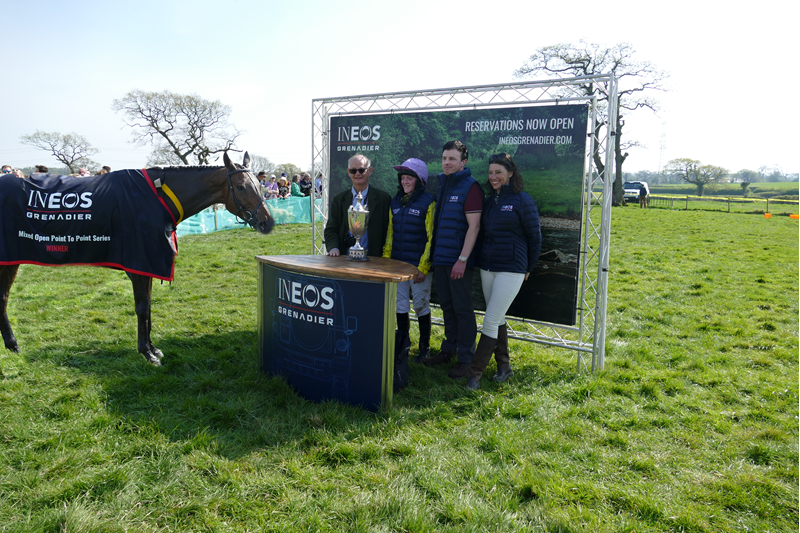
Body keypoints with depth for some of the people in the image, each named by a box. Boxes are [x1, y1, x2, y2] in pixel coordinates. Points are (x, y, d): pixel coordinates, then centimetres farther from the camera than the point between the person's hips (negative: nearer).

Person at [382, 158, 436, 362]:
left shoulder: (428, 202, -8)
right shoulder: (396, 202, 10)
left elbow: (431, 237, -11)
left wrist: (423, 267, -14)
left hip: (419, 266, -5)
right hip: (398, 264, 5)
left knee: (421, 307, 5)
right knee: (400, 306, 10)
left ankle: (424, 347, 21)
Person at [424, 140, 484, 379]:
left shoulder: (470, 187, -10)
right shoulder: (442, 185, 14)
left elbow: (474, 226, -16)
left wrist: (462, 260, -20)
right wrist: (433, 255, 15)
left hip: (459, 260, -7)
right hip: (440, 258, 7)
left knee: (463, 308, 0)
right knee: (447, 306, 15)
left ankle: (465, 358, 9)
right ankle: (449, 349, 27)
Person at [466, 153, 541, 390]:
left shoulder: (522, 200, -8)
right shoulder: (489, 201, 11)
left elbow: (534, 237, -3)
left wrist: (528, 268, 1)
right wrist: (482, 259, 14)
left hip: (511, 270, -7)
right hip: (487, 268, 7)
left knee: (491, 321, -8)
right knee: (497, 319, 14)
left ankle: (475, 372, -1)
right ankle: (504, 365, 27)